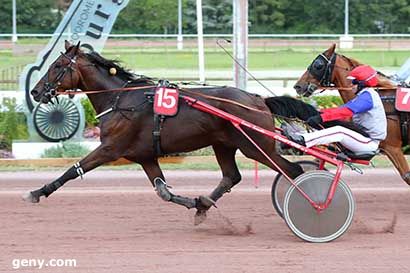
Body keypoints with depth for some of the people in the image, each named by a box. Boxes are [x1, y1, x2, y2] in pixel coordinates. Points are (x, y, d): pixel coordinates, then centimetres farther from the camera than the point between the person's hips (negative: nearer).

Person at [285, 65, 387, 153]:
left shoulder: (367, 96, -15)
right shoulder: (363, 96, 19)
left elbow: (346, 111, -28)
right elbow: (341, 109, 12)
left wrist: (321, 118, -35)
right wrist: (320, 113, 0)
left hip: (370, 143, -10)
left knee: (339, 131, -29)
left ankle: (302, 140, -37)